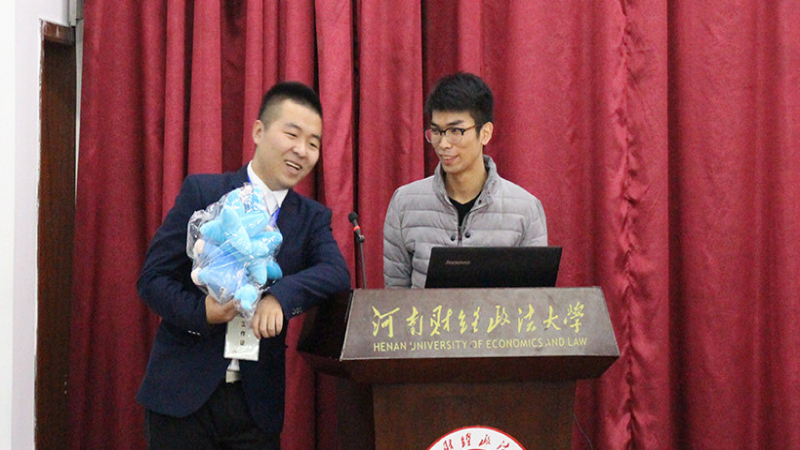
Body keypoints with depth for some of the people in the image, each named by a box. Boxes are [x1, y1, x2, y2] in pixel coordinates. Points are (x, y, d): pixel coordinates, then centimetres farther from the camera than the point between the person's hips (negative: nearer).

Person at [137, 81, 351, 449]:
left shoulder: (313, 218, 9)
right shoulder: (201, 192, 0)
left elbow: (337, 275, -10)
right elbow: (152, 278, -2)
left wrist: (281, 295, -27)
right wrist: (201, 312, -20)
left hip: (257, 403, 2)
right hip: (183, 392, -2)